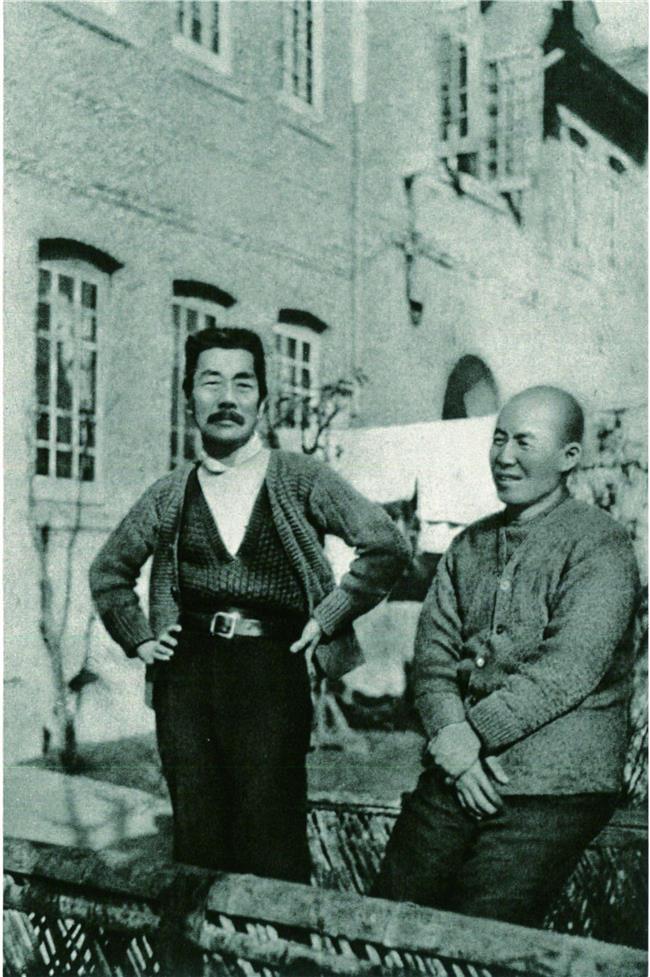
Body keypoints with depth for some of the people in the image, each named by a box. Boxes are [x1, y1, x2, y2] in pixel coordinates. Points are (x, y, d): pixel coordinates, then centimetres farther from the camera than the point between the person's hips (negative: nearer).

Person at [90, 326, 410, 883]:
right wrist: (138, 638, 14)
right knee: (197, 847, 6)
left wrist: (326, 620, -3)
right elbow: (110, 570, 25)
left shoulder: (300, 480, 3)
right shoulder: (171, 494, 11)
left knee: (273, 850, -5)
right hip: (187, 674, 3)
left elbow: (387, 548, -1)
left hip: (273, 668, -3)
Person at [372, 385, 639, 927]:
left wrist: (472, 735, -15)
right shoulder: (471, 545, 14)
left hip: (550, 787, -6)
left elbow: (567, 672, -15)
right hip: (454, 779, 6)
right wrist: (452, 740, -9)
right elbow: (433, 649, 8)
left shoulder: (600, 546, -6)